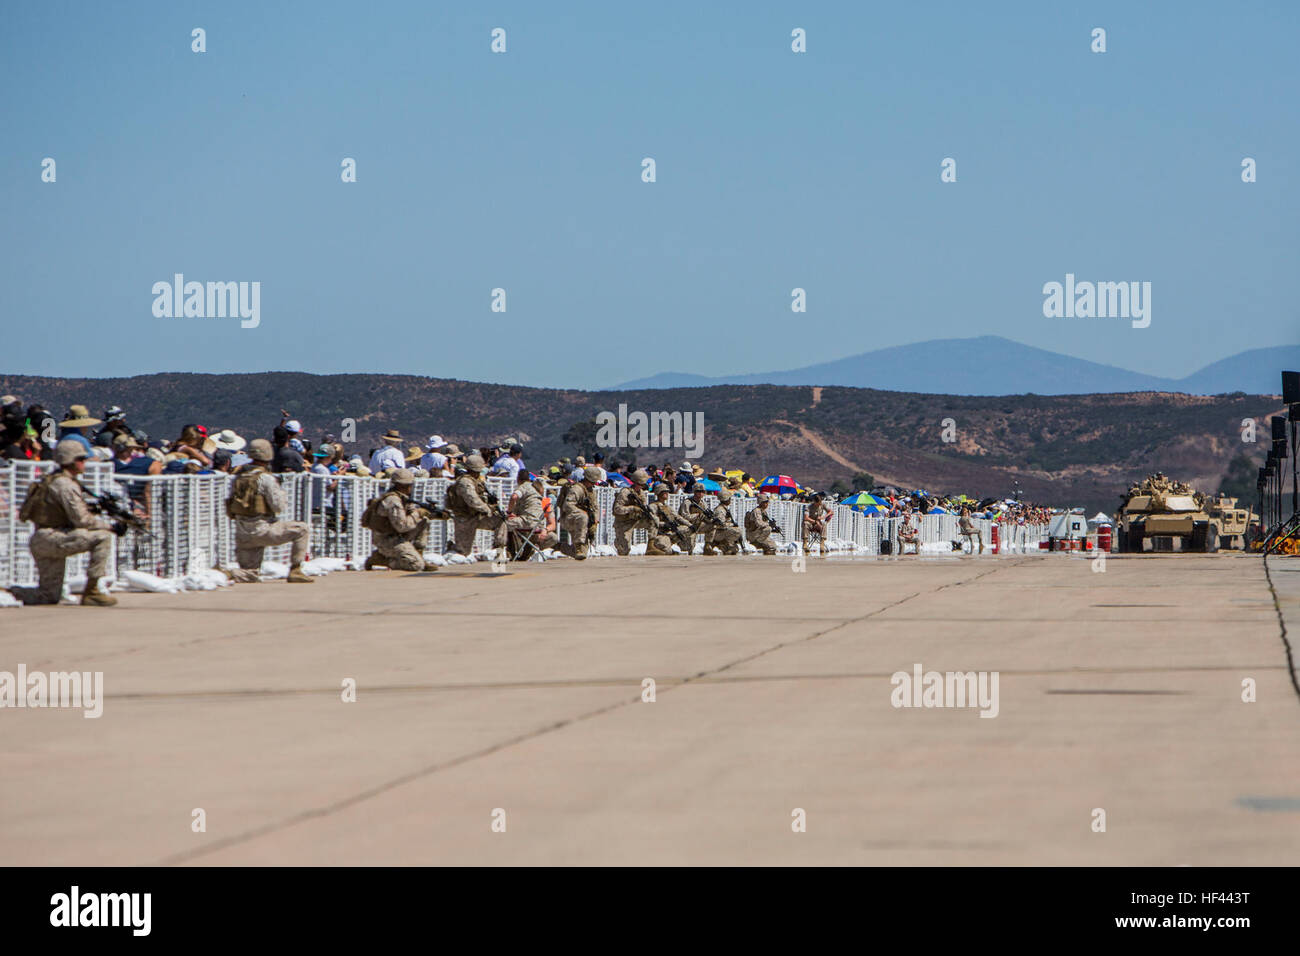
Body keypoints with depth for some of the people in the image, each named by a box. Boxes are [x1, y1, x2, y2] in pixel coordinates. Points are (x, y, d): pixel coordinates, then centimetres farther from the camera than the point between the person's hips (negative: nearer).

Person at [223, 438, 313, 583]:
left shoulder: (238, 477, 12)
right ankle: (295, 571, 2)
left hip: (241, 534, 7)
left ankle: (227, 575, -13)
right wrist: (283, 494, 8)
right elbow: (279, 506, -11)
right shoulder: (266, 478, -10)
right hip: (261, 530, -7)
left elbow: (229, 511, 13)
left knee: (250, 576, 15)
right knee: (302, 529, 4)